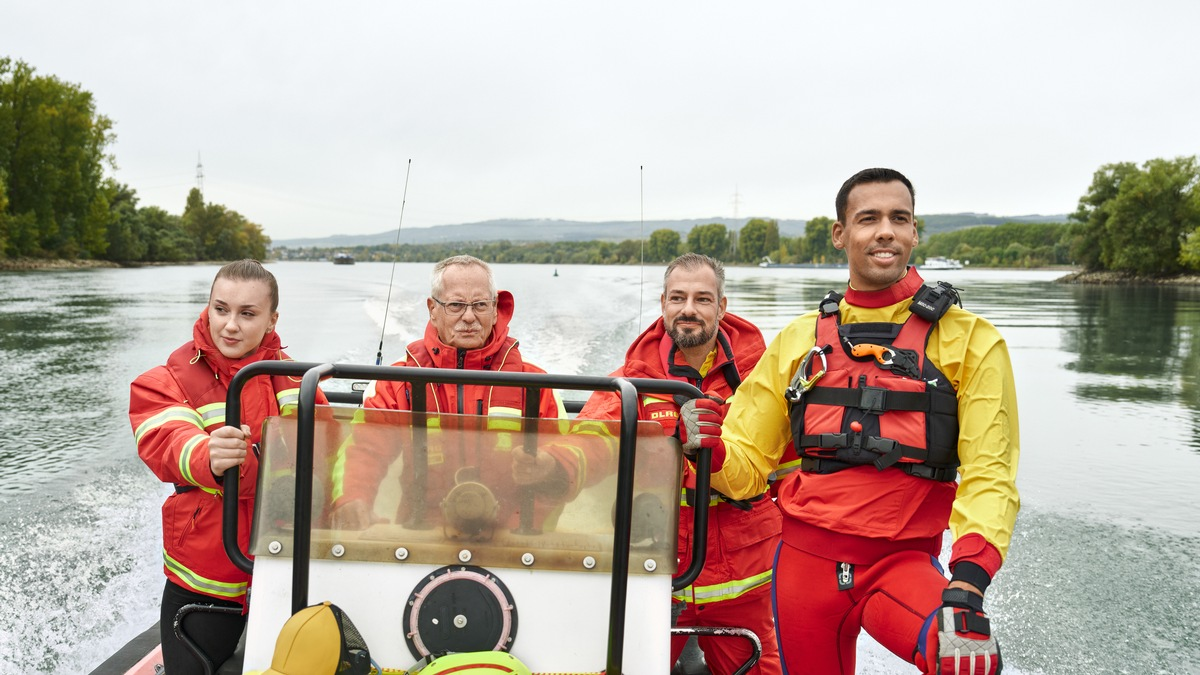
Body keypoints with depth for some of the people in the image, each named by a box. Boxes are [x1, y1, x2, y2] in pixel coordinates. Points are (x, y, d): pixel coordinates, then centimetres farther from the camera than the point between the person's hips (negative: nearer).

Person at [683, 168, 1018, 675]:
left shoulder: (969, 339, 1)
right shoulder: (797, 340, 9)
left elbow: (989, 475, -7)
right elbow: (746, 469, 10)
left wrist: (968, 581, -22)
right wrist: (711, 451, -13)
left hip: (903, 561, -3)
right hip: (805, 559, 3)